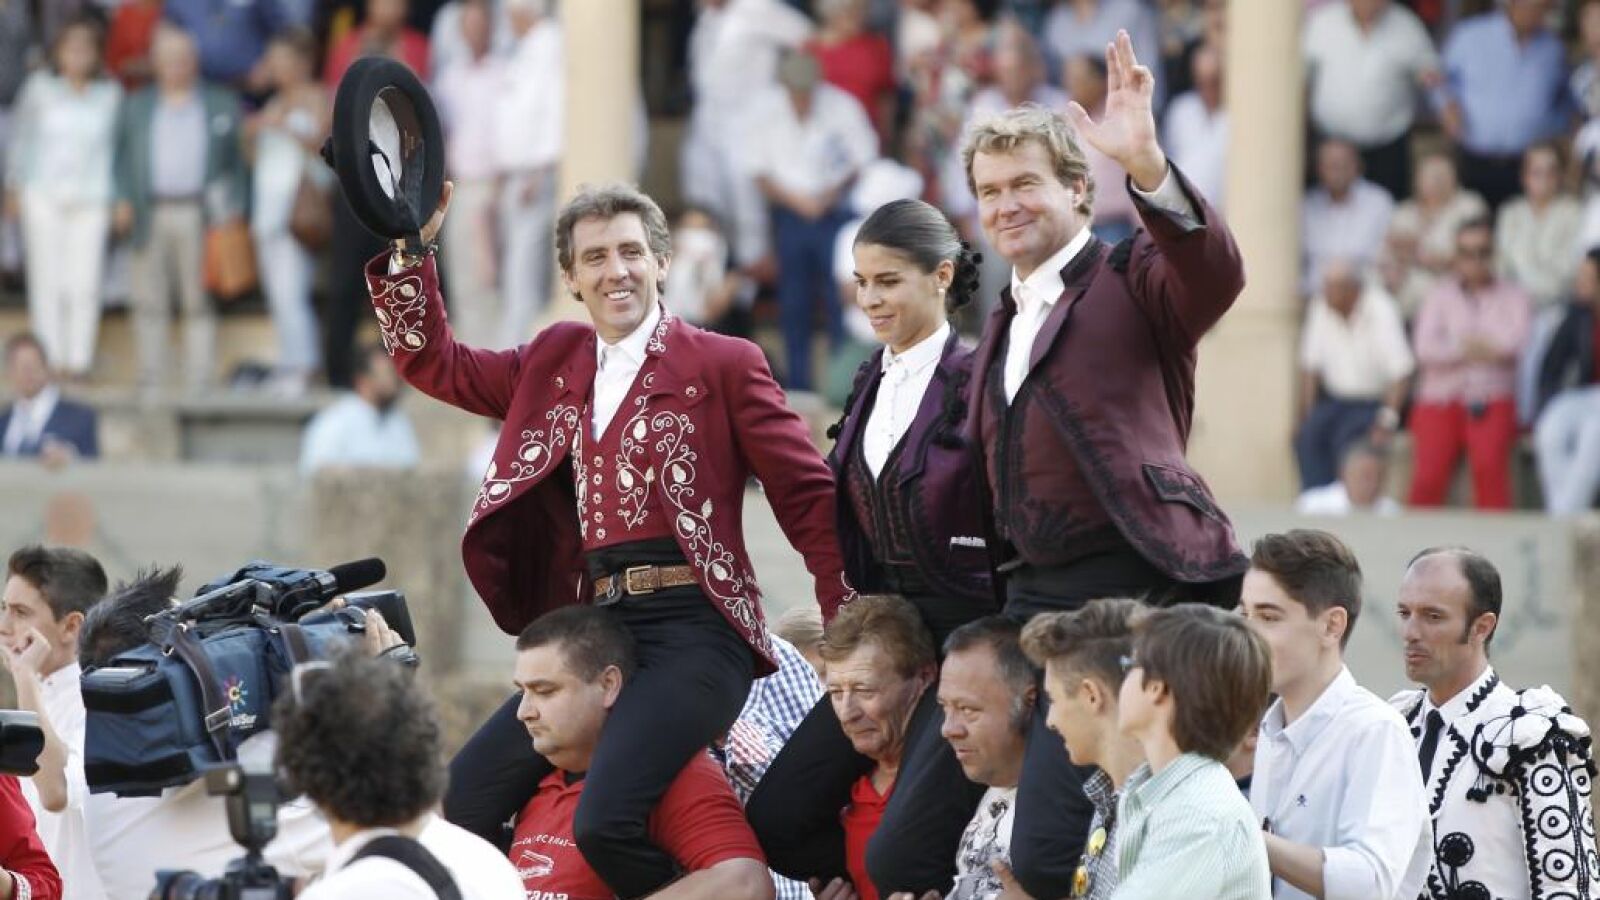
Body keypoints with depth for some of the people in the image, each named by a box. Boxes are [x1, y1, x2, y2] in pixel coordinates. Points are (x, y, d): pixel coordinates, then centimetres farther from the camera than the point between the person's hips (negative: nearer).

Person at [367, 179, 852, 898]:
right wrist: (410, 248, 11)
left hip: (691, 629, -7)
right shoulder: (554, 363, 18)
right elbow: (432, 362, 23)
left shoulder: (722, 364, 1)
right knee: (462, 799, -2)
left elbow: (807, 496, 0)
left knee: (605, 822, -25)